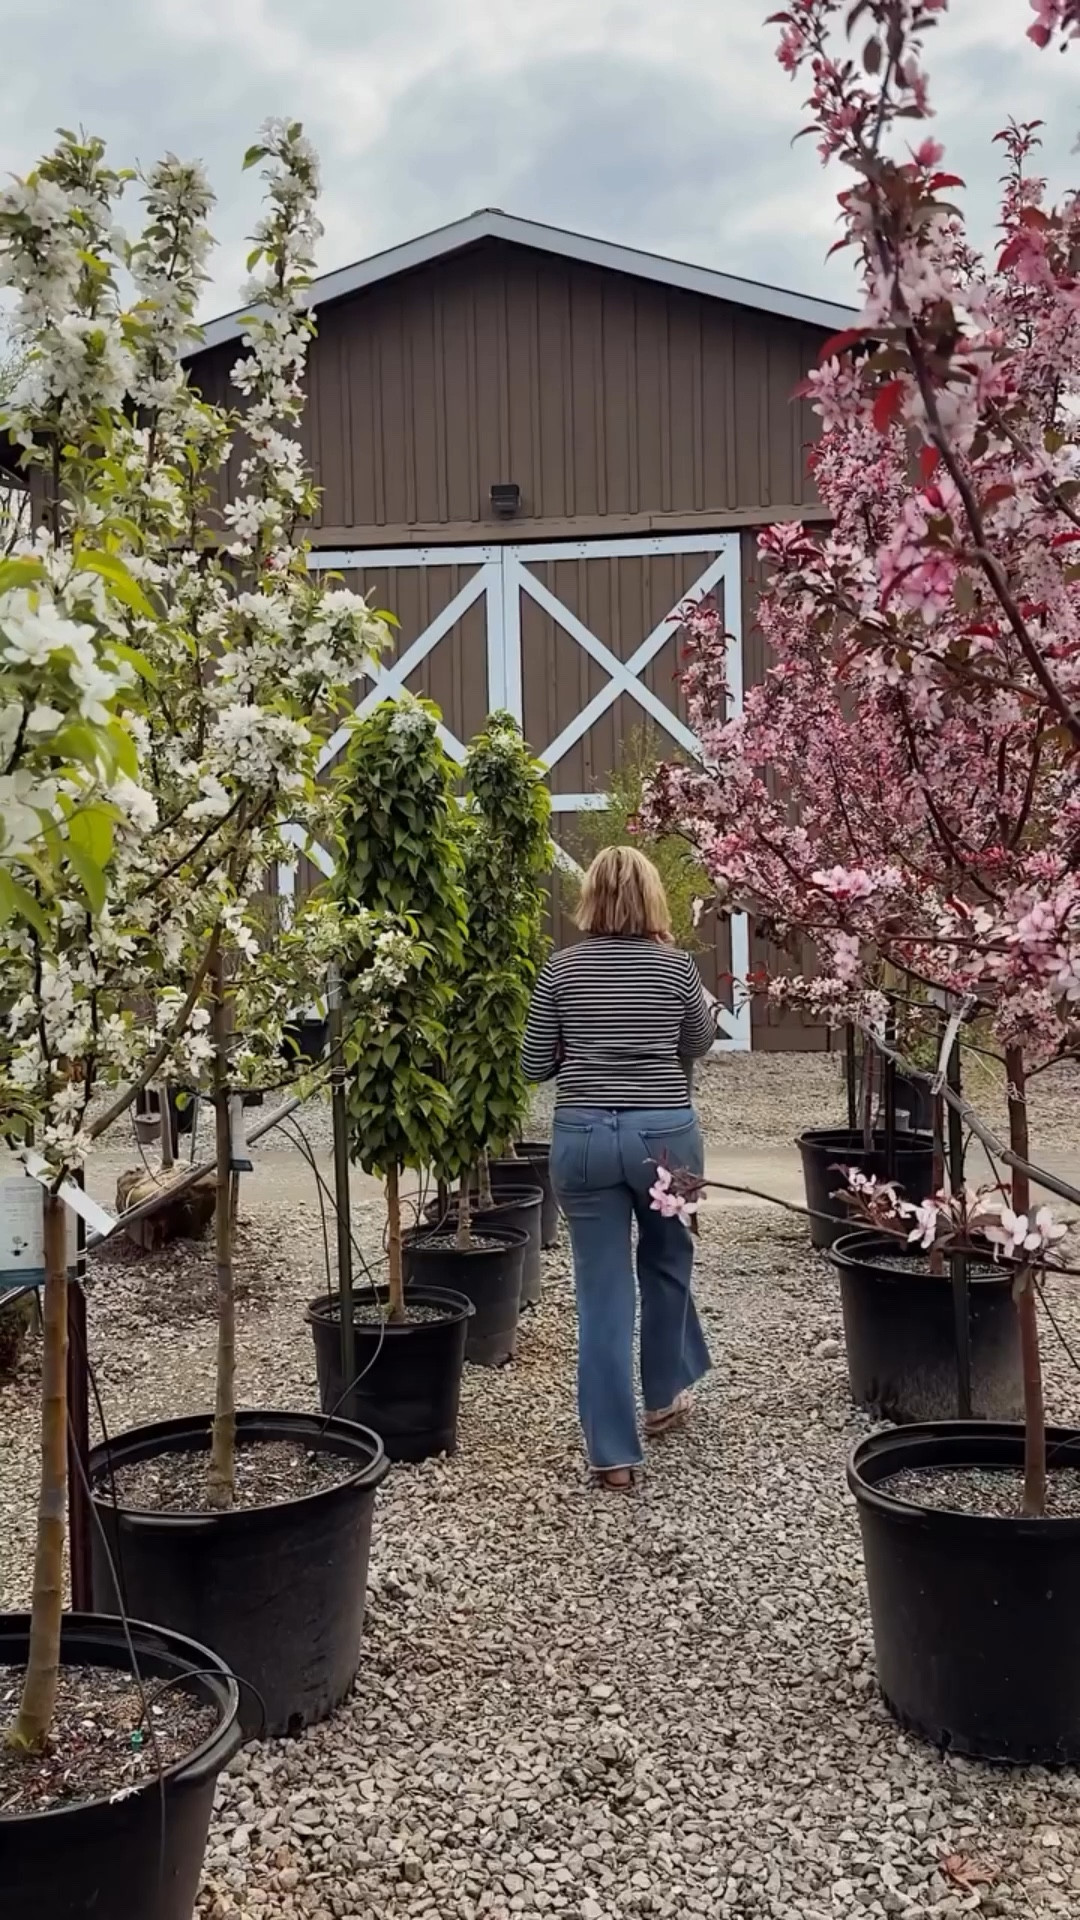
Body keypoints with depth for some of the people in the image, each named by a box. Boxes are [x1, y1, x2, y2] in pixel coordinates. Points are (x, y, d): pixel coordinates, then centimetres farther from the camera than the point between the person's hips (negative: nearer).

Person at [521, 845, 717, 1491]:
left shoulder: (562, 968, 0)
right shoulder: (676, 965, -2)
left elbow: (535, 1066, 5)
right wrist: (706, 1004, 34)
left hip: (584, 1136, 0)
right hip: (665, 1133, 0)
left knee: (603, 1293, 5)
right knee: (667, 1262, 26)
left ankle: (614, 1452, 7)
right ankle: (665, 1395, 42)